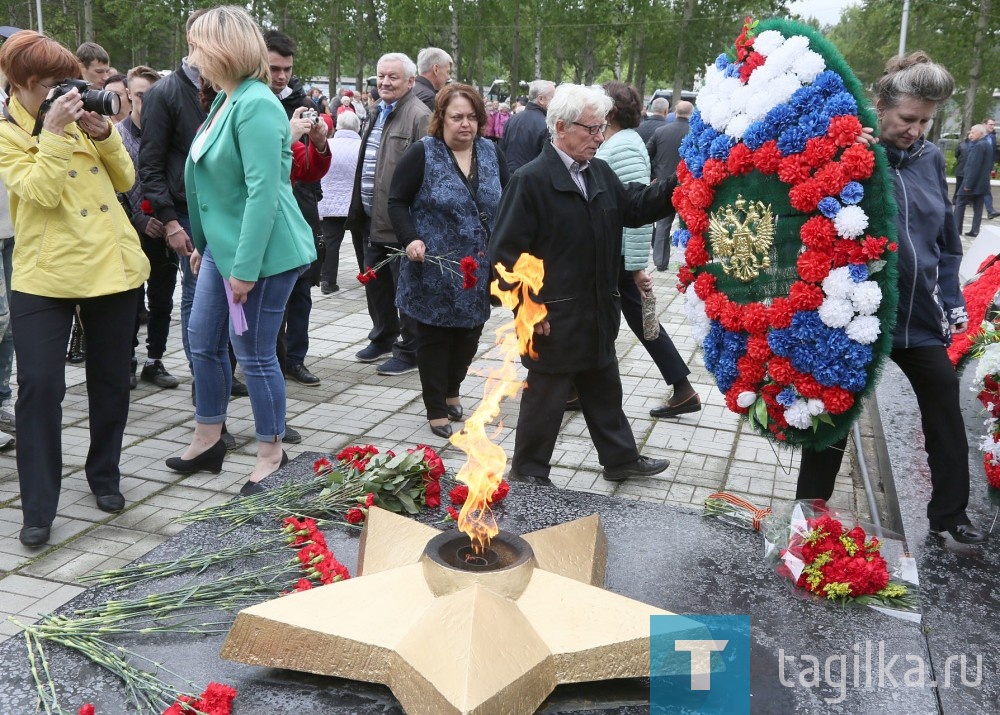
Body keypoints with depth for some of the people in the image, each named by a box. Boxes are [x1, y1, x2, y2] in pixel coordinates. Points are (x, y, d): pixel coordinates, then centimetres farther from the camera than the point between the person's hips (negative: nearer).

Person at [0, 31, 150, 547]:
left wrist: (104, 134, -8)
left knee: (111, 381, 11)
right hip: (44, 275, -4)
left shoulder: (81, 115, 11)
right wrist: (53, 131, -21)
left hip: (113, 266, 5)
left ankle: (105, 478, 29)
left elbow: (124, 180, 7)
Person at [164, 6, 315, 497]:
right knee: (204, 342, 15)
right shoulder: (225, 100, 13)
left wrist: (246, 266, -23)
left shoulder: (257, 105, -18)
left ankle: (271, 454, 18)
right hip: (223, 246, 10)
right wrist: (201, 242, 21)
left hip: (260, 253, -10)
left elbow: (264, 191, -23)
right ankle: (208, 440, 31)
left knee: (253, 353, 0)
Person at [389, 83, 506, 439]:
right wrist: (411, 239, -20)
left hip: (478, 270, 5)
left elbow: (505, 200, 14)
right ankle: (436, 409, 18)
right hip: (434, 269, -4)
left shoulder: (490, 152, 6)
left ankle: (452, 390, 38)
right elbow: (397, 200, -6)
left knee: (469, 333, 14)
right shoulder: (422, 153, -8)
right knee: (434, 337, 6)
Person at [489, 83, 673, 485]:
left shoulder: (599, 172, 6)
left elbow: (634, 207, 12)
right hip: (552, 319, -7)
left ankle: (621, 459, 39)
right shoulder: (531, 180, -16)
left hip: (597, 314, 7)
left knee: (605, 391, 22)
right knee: (544, 398, 7)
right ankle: (528, 474, 25)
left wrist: (677, 187, -4)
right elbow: (506, 252, -17)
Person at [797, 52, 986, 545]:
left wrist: (953, 300, 9)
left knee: (946, 416, 15)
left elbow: (947, 239, 13)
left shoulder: (930, 158, 5)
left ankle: (949, 514, 36)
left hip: (920, 315, 6)